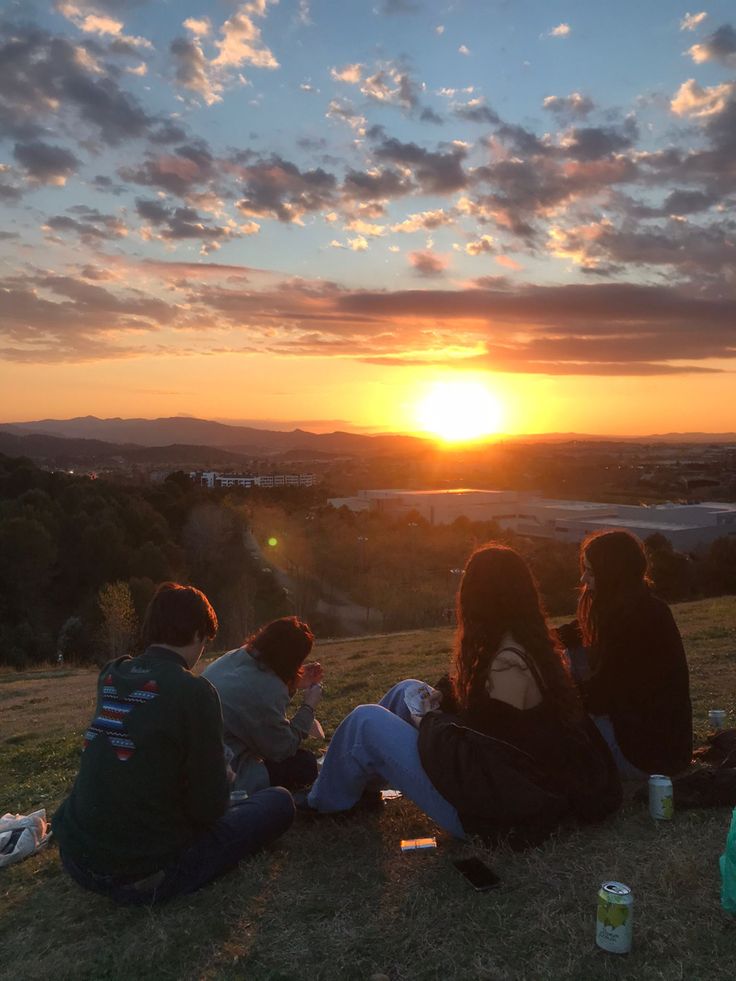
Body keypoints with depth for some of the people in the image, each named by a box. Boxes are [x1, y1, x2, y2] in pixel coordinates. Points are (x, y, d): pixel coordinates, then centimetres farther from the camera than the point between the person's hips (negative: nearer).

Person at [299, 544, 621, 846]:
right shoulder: (534, 646, 0)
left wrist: (431, 718, -9)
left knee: (366, 721, -6)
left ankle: (327, 800, 20)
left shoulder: (507, 664, -27)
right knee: (407, 691, 13)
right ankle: (361, 778, 28)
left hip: (490, 809, -9)